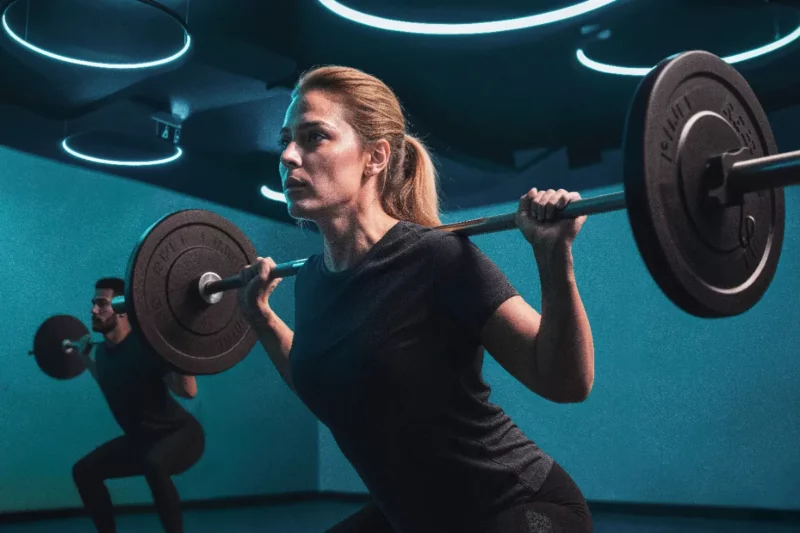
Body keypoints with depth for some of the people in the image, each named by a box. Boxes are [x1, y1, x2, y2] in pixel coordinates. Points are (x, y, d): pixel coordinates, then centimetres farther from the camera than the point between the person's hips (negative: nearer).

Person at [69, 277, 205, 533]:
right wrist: (84, 357, 26)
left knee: (154, 464, -39)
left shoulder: (144, 345, -25)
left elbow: (188, 391, -35)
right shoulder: (103, 351, 0)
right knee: (84, 470, 9)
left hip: (180, 433, -9)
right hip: (142, 438, 9)